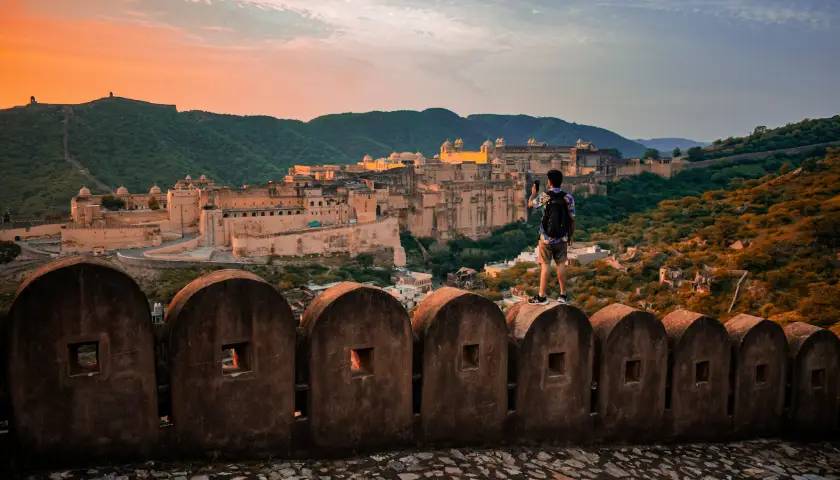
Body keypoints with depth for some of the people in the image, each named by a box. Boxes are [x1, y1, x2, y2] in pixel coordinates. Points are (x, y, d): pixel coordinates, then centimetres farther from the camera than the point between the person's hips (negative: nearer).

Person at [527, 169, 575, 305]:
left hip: (546, 238, -2)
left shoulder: (544, 196, -10)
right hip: (562, 239, 2)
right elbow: (572, 219, -2)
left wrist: (533, 192, 29)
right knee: (561, 265, 11)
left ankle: (542, 296, 9)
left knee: (545, 265, 4)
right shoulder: (568, 197, -6)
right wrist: (570, 236, 12)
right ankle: (563, 295, 17)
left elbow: (530, 204, 10)